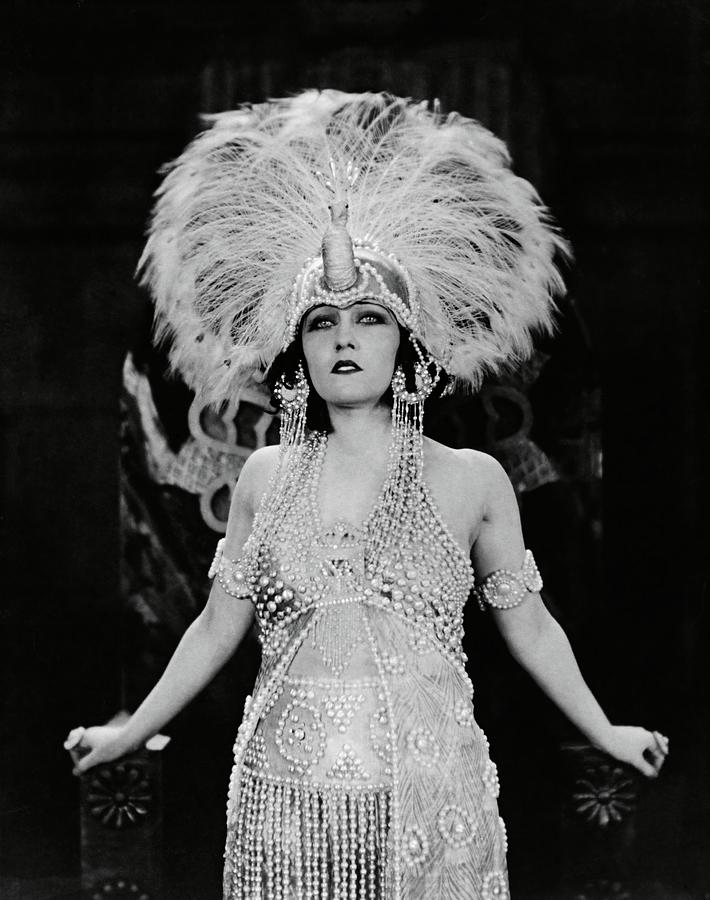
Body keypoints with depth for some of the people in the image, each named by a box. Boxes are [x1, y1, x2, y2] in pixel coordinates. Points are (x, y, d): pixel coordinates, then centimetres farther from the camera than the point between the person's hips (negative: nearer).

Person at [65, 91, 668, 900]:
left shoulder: (470, 479, 1)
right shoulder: (266, 478, 6)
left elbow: (528, 626, 11)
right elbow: (217, 629, 15)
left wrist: (606, 734, 18)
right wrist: (130, 733, 19)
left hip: (427, 802, -1)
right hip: (285, 798, 1)